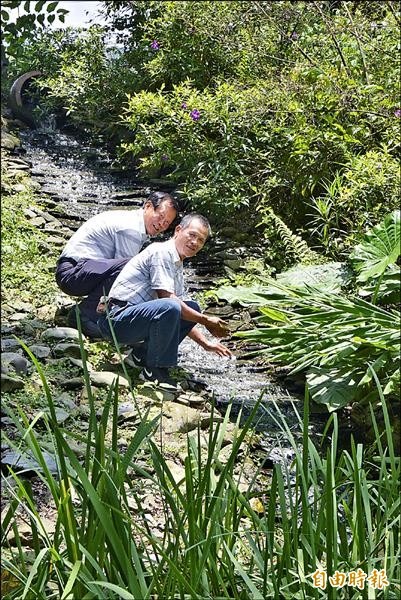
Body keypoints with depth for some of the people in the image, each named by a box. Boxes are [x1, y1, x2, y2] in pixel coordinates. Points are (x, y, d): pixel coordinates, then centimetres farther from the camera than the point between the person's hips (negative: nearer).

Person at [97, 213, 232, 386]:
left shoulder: (177, 268, 19)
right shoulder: (162, 251, -10)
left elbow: (182, 317, 22)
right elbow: (167, 299, -19)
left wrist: (206, 343, 12)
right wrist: (206, 321, -13)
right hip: (116, 319, -10)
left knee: (192, 307, 9)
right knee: (169, 307, -33)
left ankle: (142, 353, 6)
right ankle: (155, 370, -15)